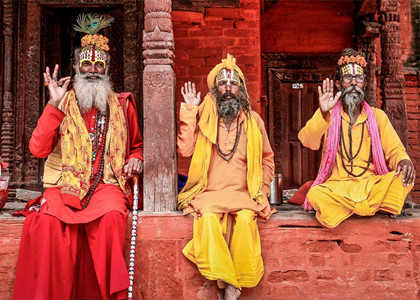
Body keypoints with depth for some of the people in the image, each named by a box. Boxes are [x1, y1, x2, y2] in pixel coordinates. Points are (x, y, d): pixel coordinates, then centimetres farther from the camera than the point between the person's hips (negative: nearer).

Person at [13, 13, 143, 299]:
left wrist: (136, 159, 3)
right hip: (65, 185, 0)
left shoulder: (123, 105, 16)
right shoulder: (64, 104, 11)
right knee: (45, 220, -31)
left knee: (112, 216, -34)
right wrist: (55, 104, -6)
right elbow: (38, 149, -1)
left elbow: (137, 145, 26)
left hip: (108, 184, 0)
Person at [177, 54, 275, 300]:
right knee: (209, 217, -32)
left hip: (243, 193, 1)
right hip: (209, 192, -1)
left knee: (245, 217, -30)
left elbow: (267, 158, 21)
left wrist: (262, 189, 8)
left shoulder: (253, 120, 13)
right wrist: (189, 112, -4)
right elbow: (185, 150, -4)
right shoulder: (203, 116, 9)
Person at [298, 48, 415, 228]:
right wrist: (323, 114, -27)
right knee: (316, 194, -35)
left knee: (405, 177, -26)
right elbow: (308, 142, -10)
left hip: (370, 185, 2)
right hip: (336, 186, -2)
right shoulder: (327, 115, 8)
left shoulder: (378, 116, 14)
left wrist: (403, 160, -17)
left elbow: (394, 150, 7)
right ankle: (375, 207, -14)